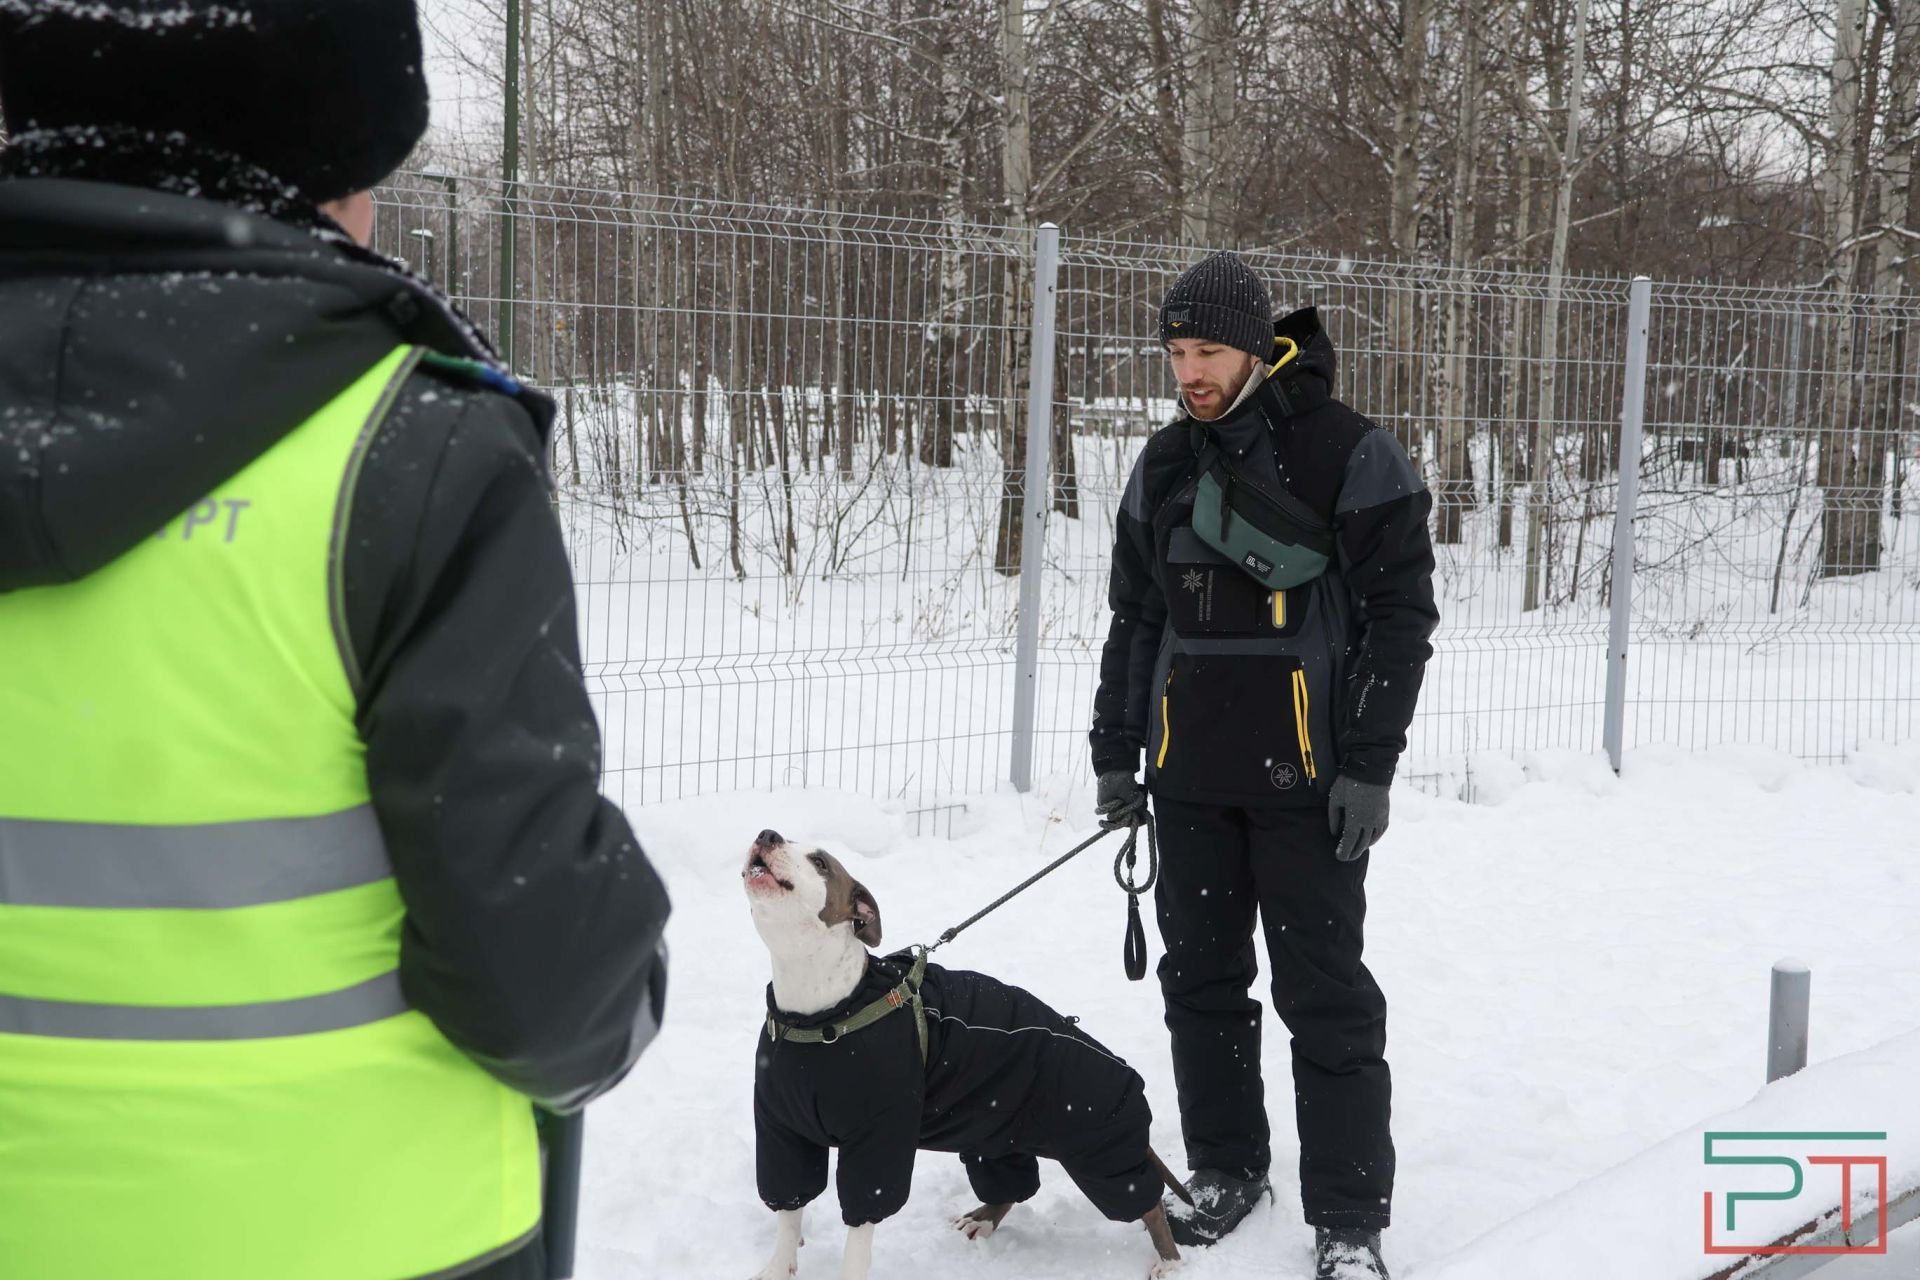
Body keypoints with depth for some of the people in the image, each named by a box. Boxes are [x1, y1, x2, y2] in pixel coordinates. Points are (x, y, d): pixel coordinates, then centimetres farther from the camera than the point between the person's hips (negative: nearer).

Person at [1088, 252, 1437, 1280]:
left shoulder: (1351, 454, -8)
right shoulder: (1163, 465, 9)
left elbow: (1400, 611, -9)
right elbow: (1135, 615, 16)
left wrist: (1369, 765, -13)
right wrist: (1113, 752, 12)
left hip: (1307, 774, -5)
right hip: (1191, 773, 6)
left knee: (1325, 995, -1)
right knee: (1200, 978, 12)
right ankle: (1227, 1169, 29)